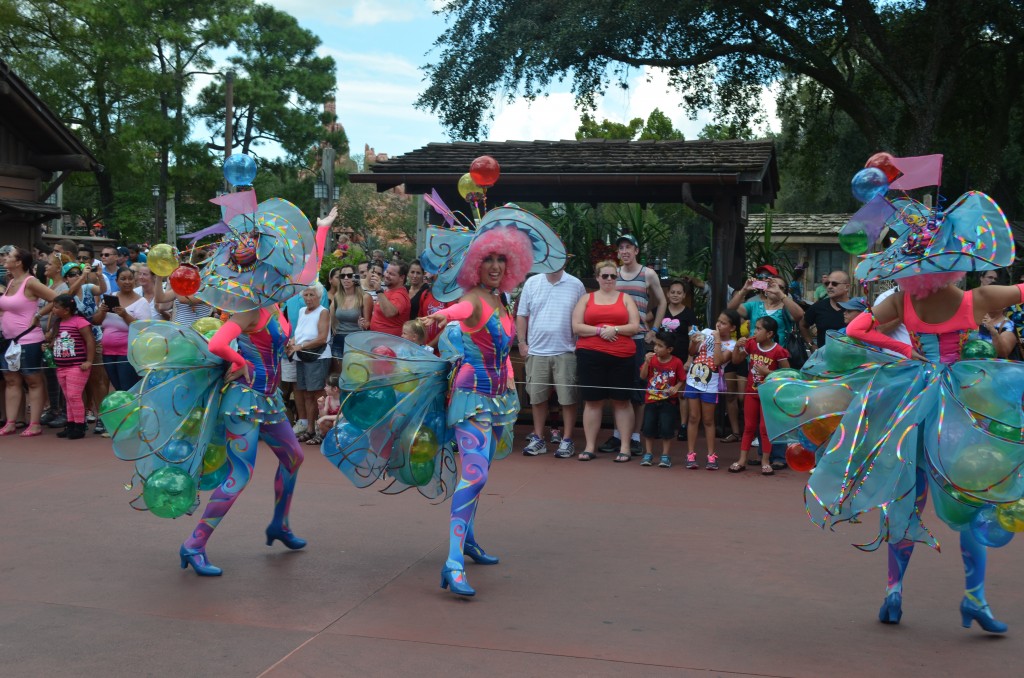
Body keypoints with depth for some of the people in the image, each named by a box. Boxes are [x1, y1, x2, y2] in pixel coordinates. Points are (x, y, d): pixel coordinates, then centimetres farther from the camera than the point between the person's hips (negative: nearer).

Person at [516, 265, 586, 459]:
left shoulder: (576, 285, 2)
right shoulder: (532, 283, 6)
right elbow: (521, 315, 8)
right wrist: (522, 343, 1)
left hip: (565, 352, -2)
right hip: (536, 351, 2)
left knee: (568, 398, 0)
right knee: (537, 397, 8)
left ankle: (567, 440, 9)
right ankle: (538, 439, 19)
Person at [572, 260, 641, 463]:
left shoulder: (626, 298, 11)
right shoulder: (586, 299, 12)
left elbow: (635, 327, 3)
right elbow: (576, 327, 2)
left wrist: (615, 329, -13)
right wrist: (599, 330, -11)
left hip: (621, 356, 0)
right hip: (590, 355, 0)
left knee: (621, 400, 2)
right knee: (592, 400, 2)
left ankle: (624, 446, 7)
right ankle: (590, 447, 7)